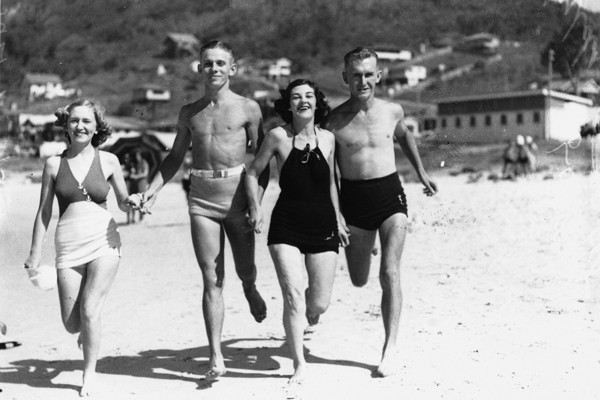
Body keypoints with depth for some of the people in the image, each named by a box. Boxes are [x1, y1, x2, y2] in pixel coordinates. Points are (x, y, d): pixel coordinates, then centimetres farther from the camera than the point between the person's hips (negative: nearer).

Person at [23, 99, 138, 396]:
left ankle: (90, 374, 10)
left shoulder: (108, 161, 3)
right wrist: (35, 252, 10)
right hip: (68, 246, 1)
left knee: (89, 311, -11)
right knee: (71, 324, 2)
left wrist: (132, 202, -9)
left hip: (103, 242, -1)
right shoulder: (54, 164, 4)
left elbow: (122, 201, 15)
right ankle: (89, 331, 40)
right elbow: (44, 212, 10)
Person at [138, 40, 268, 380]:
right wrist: (154, 189, 7)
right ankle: (216, 358, 1)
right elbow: (176, 157, 19)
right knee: (212, 279, -1)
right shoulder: (189, 113, 10)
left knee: (245, 270, 11)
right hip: (202, 198, 2)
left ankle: (251, 289, 51)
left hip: (237, 193, -1)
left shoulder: (248, 108, 1)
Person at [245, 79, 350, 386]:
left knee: (319, 304, 4)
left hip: (323, 226, 3)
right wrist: (255, 208, -4)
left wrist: (338, 217, 17)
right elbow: (253, 172, 7)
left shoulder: (327, 138, 3)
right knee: (293, 297, -12)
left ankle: (309, 311, 43)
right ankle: (299, 364, 5)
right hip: (286, 227, -2)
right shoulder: (278, 136, -5)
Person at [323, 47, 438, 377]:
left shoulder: (392, 111, 2)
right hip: (353, 199, 0)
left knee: (390, 274, -12)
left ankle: (391, 347, -4)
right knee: (359, 280, 13)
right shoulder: (334, 121, -6)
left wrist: (421, 173, 27)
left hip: (390, 194, 0)